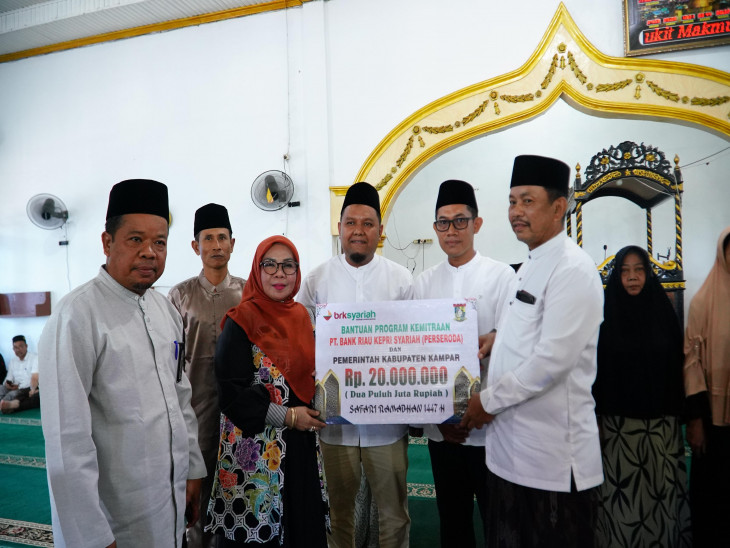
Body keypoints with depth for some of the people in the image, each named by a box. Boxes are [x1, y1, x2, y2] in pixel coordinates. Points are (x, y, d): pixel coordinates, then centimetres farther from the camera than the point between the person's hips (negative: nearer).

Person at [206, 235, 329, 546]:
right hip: (256, 451, -6)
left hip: (302, 445, 6)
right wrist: (288, 416, -16)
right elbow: (231, 393, -14)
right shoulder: (241, 321, -11)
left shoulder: (301, 316, 7)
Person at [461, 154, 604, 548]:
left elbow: (553, 359, -23)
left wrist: (489, 400, -14)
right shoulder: (530, 265, 12)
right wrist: (499, 336, 5)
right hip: (509, 444, 9)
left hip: (551, 454, -8)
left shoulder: (573, 271, -17)